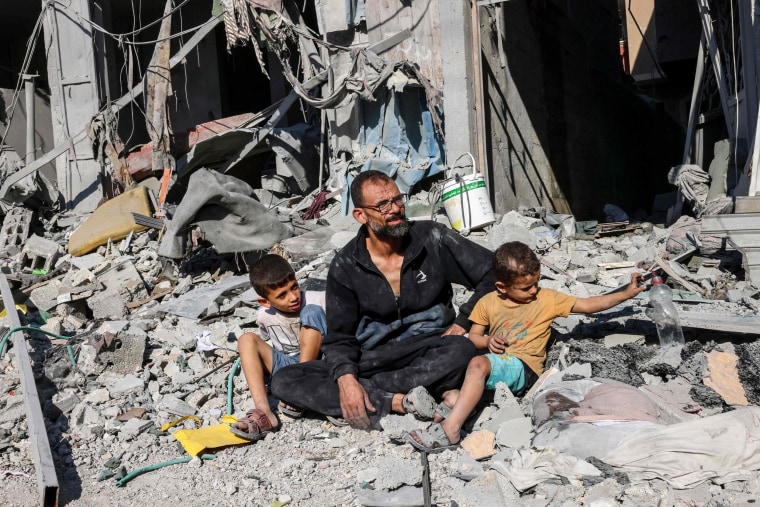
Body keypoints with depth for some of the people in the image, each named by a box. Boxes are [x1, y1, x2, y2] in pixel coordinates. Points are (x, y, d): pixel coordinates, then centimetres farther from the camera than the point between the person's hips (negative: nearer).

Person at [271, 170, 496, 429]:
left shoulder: (431, 238, -3)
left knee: (461, 350, -37)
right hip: (372, 358, 2)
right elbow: (339, 337, 0)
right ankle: (400, 402, -26)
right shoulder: (345, 266, -1)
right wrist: (345, 378, -21)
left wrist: (462, 323, -10)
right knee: (284, 381, -19)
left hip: (430, 354, -1)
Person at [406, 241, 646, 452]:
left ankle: (450, 430, -40)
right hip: (495, 362, 6)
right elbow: (473, 336, 16)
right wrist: (487, 341, -7)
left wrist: (626, 293, 0)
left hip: (523, 368, -6)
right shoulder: (488, 303, 11)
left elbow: (588, 305, 6)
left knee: (479, 363, -34)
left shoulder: (546, 299, 5)